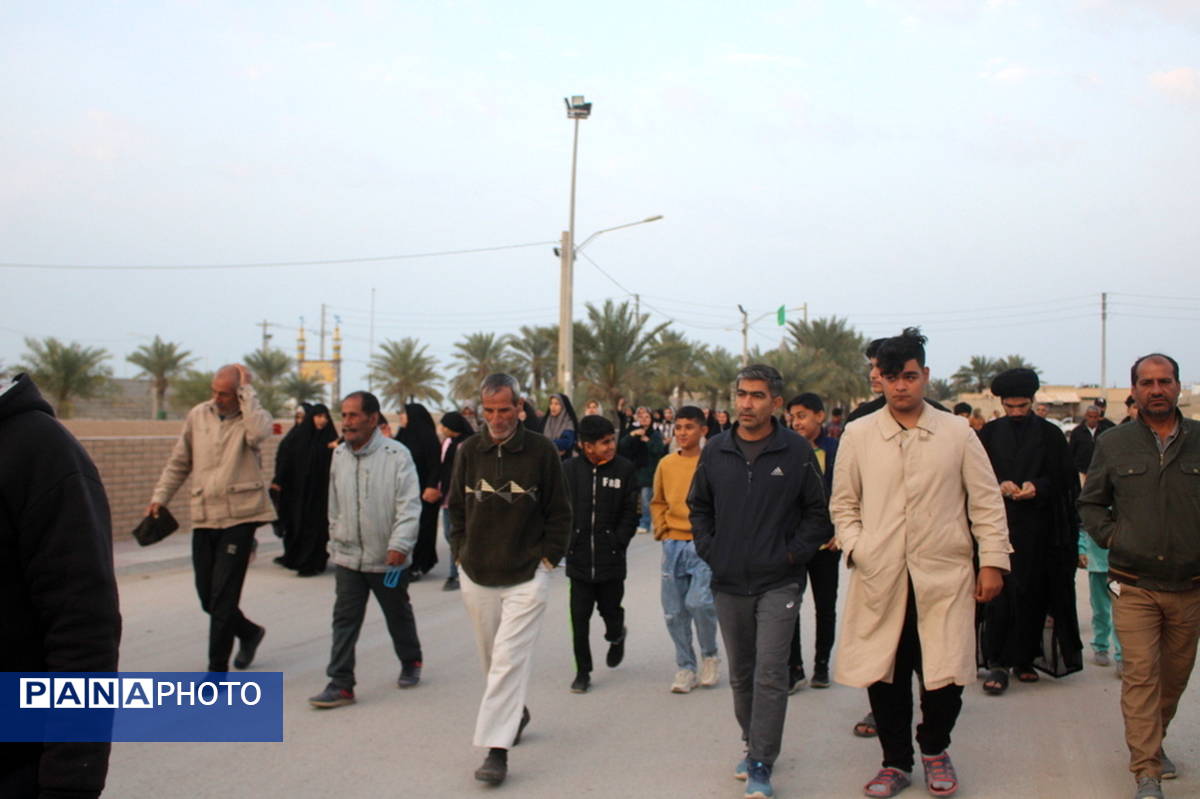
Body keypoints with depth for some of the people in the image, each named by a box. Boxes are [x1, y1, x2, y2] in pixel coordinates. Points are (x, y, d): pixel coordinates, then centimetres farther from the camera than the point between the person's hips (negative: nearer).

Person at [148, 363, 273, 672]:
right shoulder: (198, 415, 8)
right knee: (207, 595, 11)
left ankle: (217, 669, 6)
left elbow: (259, 433, -30)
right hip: (203, 518, 5)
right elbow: (179, 462, 16)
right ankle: (249, 632, 37)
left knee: (223, 597, -5)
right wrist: (160, 497, 9)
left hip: (239, 518, -5)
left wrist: (246, 391, -20)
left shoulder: (251, 417, -4)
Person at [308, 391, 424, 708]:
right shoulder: (339, 455, 4)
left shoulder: (396, 454, -13)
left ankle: (411, 662, 37)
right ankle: (341, 684, 4)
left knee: (398, 614, 15)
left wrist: (400, 544, -24)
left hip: (387, 558, -4)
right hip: (347, 556, 4)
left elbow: (409, 506, -16)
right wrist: (335, 542, 17)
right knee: (345, 619, 0)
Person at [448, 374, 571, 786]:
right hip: (476, 575, 4)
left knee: (509, 660, -11)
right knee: (493, 658, 16)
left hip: (526, 577, -4)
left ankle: (497, 748, -8)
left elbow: (560, 512, 1)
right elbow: (457, 507, 14)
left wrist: (548, 558, -4)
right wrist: (461, 553, 7)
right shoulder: (469, 450, 2)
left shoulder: (542, 451, -7)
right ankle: (516, 712, 40)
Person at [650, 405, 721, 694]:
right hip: (674, 545, 4)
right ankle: (685, 667, 21)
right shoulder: (666, 464, 7)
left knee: (699, 602, -18)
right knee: (674, 611, 6)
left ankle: (710, 656, 8)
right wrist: (662, 530, 6)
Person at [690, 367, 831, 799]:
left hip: (778, 583, -4)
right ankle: (753, 745, 32)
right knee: (740, 674, 15)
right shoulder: (715, 451, 4)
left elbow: (819, 512, 0)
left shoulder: (797, 451, -6)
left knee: (769, 674, -8)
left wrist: (793, 553, -7)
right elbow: (699, 506, 17)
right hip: (729, 583, 4)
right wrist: (709, 550, 6)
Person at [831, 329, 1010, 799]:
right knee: (884, 676, 5)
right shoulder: (858, 435, 5)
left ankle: (935, 748, 28)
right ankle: (896, 761, 27)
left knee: (945, 677, -1)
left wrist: (993, 561, 2)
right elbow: (843, 504, 11)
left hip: (944, 576, 0)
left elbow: (986, 502, 7)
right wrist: (857, 548, -3)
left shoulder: (957, 434, 5)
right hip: (880, 578, 1)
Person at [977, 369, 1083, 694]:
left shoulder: (1050, 435, 7)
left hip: (1038, 529, 0)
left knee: (1032, 594, 4)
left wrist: (1037, 486, -15)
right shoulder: (990, 433, 9)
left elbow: (1063, 479, 4)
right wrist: (999, 485, -13)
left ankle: (1024, 659, 16)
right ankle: (997, 662, -4)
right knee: (998, 592, -7)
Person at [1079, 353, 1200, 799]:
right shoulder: (1113, 444, 3)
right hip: (1135, 586, -1)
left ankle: (1153, 744, 36)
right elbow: (1090, 502, 13)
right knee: (1141, 675, -7)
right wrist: (1111, 537, 0)